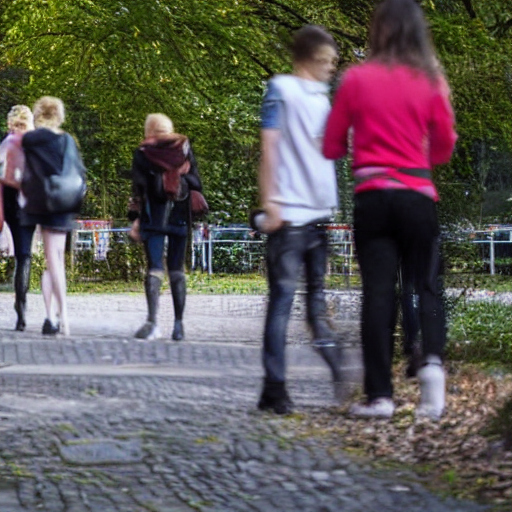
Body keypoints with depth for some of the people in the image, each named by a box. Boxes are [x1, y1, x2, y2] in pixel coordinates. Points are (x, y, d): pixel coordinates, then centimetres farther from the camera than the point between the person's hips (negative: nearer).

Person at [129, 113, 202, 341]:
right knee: (177, 271, 8)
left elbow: (138, 188, -3)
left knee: (154, 269, -6)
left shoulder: (142, 153, 1)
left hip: (153, 217, -2)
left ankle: (152, 322, -20)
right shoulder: (184, 149, 7)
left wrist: (135, 217, 1)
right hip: (179, 217, 2)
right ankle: (179, 324, 6)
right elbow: (196, 183, 7)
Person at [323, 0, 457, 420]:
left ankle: (380, 395, -1)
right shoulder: (431, 81, 3)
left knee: (378, 292, 1)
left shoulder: (357, 79, 0)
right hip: (418, 193, 1)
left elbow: (332, 147, 5)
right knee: (427, 285, 10)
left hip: (373, 195, -1)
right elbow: (444, 149, 10)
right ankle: (433, 360, -17)